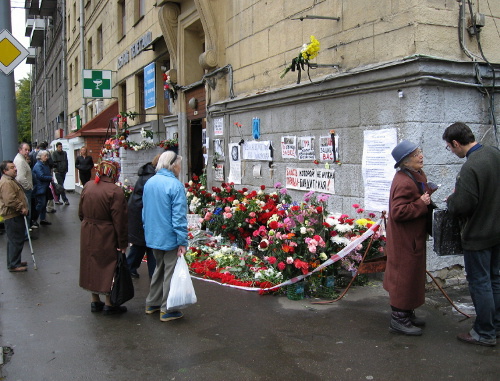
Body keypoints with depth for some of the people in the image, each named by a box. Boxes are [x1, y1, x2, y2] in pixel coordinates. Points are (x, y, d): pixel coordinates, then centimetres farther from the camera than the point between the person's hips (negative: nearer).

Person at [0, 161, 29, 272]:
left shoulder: (11, 180, 16)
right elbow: (10, 201, -28)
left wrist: (23, 208, 14)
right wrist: (22, 208, -17)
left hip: (15, 215, 11)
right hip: (12, 216, -11)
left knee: (14, 240, 18)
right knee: (16, 241, -5)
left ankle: (14, 262, 29)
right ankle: (14, 265, 3)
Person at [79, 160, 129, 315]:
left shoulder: (87, 187, 2)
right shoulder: (115, 192, -19)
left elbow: (81, 213, 12)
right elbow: (119, 221, -18)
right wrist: (122, 243, -12)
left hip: (87, 235, 7)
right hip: (107, 237, -6)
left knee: (92, 266, 17)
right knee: (108, 268, 6)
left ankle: (95, 302, 29)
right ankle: (109, 305, 16)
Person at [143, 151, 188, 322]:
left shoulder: (149, 183, 5)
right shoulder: (175, 185, -18)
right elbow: (179, 217, -20)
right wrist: (182, 242, -16)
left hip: (152, 236, 7)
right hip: (169, 237, -7)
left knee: (159, 268, 22)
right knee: (170, 272, 6)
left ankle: (152, 303, 32)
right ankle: (166, 310, 15)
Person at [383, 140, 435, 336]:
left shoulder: (417, 175, 10)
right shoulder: (403, 182, -25)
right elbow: (398, 211, -30)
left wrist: (427, 199, 8)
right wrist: (421, 204, -24)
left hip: (414, 236, 11)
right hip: (404, 239, -11)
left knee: (413, 274, 20)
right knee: (404, 276, -2)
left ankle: (407, 313, 35)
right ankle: (399, 319, 10)